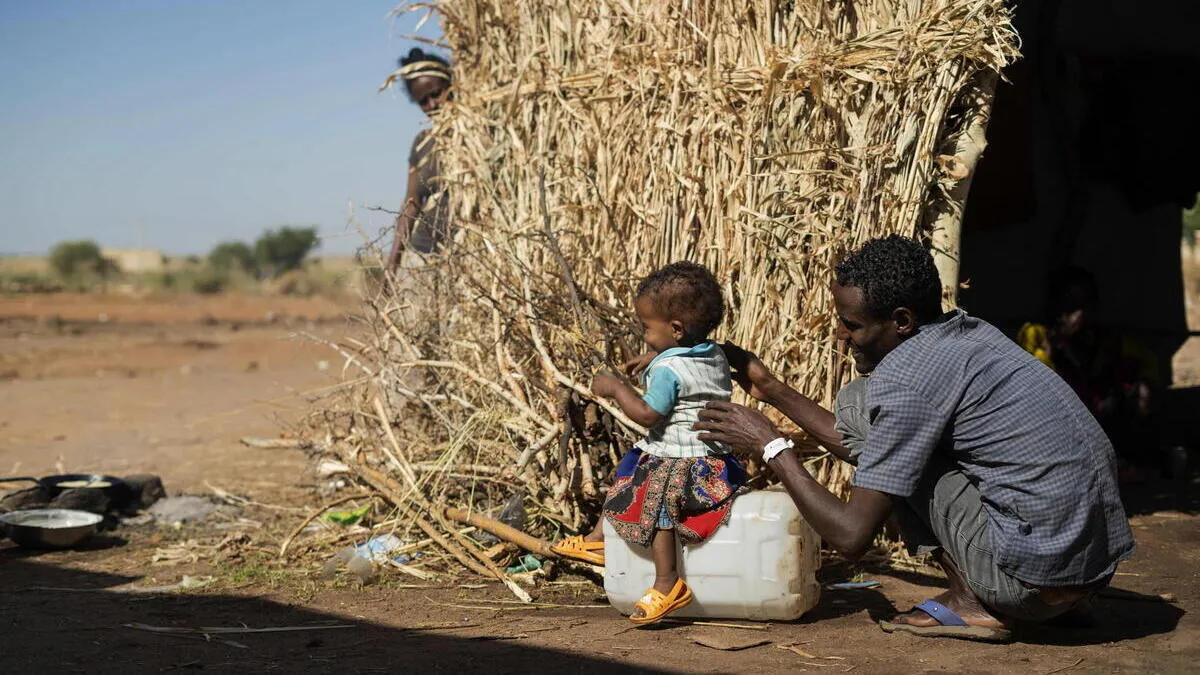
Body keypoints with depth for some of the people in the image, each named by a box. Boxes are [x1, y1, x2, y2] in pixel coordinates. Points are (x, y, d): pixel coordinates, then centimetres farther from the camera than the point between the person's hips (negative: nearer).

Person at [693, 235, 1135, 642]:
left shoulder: (907, 378, -15)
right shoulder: (966, 332, 12)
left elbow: (851, 535, -13)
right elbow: (870, 446, 24)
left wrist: (770, 446, -2)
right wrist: (772, 390, 26)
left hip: (1037, 574, -8)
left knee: (858, 404, -1)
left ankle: (970, 601, 0)